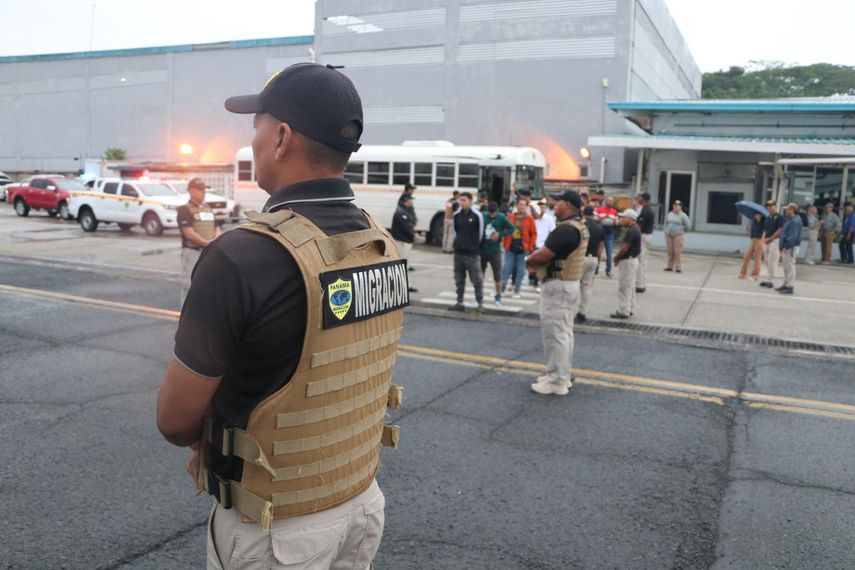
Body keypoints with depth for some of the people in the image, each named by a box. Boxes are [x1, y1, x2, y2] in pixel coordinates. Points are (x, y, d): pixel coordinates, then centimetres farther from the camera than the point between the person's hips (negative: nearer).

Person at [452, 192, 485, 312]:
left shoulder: (477, 215, -8)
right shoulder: (457, 215, 6)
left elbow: (480, 233, -1)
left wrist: (474, 245, 5)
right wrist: (458, 243, 12)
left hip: (473, 253, -5)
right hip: (459, 252, 5)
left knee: (477, 279, -2)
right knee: (459, 279, 11)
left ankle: (480, 303, 5)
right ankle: (460, 302, 19)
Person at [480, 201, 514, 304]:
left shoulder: (501, 217, -6)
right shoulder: (482, 215, -2)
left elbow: (511, 228, -1)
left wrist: (500, 234, -12)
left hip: (495, 251, -2)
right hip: (481, 249, 2)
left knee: (497, 274, 3)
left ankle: (498, 296, 15)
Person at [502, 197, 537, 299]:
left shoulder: (530, 218, -1)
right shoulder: (510, 217, 5)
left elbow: (533, 234, 0)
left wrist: (530, 247, -5)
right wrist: (505, 244, 4)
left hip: (523, 249, -1)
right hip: (510, 248, 1)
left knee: (520, 271, 4)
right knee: (506, 268, 3)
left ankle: (517, 291, 12)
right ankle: (501, 288, 13)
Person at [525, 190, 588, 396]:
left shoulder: (566, 229, -23)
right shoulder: (579, 227, 12)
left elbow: (541, 255, -24)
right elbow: (549, 251, 14)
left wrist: (529, 260, -3)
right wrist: (536, 258, -3)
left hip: (558, 286, -11)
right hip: (569, 284, 11)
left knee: (555, 334, -4)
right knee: (564, 332, 17)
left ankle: (557, 382, 2)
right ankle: (563, 374, 26)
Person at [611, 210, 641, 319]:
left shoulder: (631, 231, -22)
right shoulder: (635, 228, 11)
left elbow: (624, 248, -24)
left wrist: (616, 257, -9)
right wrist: (618, 256, 5)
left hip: (628, 261, -10)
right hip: (632, 260, 10)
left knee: (624, 287, -4)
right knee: (630, 286, 16)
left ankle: (623, 311, 1)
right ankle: (630, 309, 24)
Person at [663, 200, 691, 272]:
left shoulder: (683, 215, -6)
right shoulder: (669, 214, 9)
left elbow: (688, 225, -2)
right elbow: (666, 223, 22)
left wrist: (683, 232, 8)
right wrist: (666, 231, 15)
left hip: (678, 235, -4)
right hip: (669, 235, 4)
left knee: (678, 251, -8)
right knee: (670, 251, 6)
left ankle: (678, 267, -5)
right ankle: (670, 266, 14)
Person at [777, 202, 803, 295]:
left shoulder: (795, 221, -17)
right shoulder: (790, 219, 16)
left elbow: (793, 236, -23)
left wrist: (787, 245, -23)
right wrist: (782, 245, 16)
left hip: (790, 248, -11)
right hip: (786, 247, 11)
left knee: (790, 267, -8)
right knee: (786, 267, 17)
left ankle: (790, 287, -6)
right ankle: (786, 284, 27)